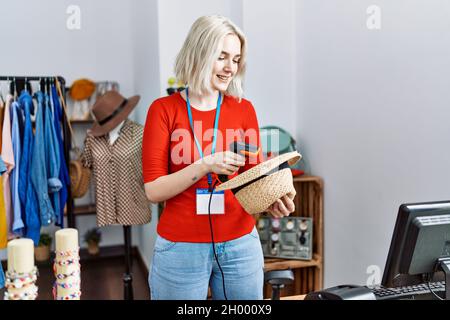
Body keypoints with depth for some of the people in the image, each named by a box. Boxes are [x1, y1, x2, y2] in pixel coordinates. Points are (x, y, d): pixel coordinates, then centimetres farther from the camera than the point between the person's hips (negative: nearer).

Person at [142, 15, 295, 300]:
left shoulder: (244, 109, 2)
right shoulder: (164, 109, -6)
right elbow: (153, 190, -9)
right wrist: (204, 165, -23)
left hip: (240, 244, 3)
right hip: (181, 247, -2)